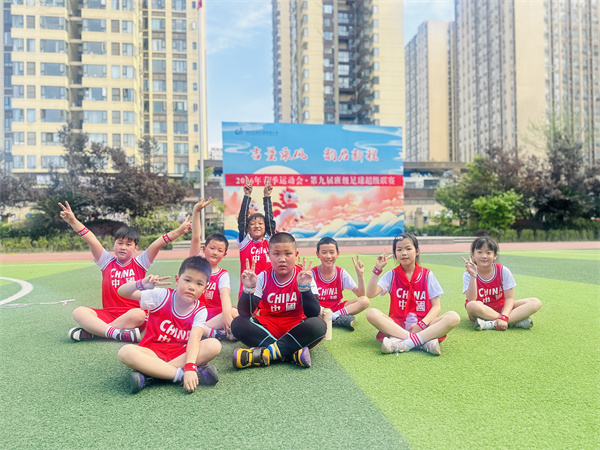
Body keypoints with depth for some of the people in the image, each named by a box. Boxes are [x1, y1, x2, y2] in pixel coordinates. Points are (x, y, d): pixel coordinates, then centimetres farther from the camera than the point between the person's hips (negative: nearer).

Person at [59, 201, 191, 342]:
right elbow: (91, 240, 2)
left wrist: (179, 231, -13)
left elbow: (157, 244, -4)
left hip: (132, 313, -2)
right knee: (79, 312, -22)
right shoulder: (107, 262, 12)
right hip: (108, 314, 3)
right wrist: (73, 221, -7)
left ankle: (93, 330, -26)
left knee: (139, 315, -37)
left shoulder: (139, 263, 8)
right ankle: (118, 333, -37)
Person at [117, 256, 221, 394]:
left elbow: (195, 338, -21)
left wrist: (189, 367, -38)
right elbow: (122, 292, -9)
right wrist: (142, 284, -31)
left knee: (214, 345, -26)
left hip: (181, 354, 2)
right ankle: (180, 374, -30)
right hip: (153, 352, -1)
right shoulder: (162, 296, -7)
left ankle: (149, 374, -30)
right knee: (125, 352, -32)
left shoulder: (200, 310, -4)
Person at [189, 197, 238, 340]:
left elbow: (225, 294, -17)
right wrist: (196, 211, -14)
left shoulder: (223, 275, 3)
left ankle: (201, 330, -32)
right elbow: (196, 238, -5)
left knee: (234, 313, -30)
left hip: (214, 315, -1)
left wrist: (226, 314, -37)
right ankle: (214, 333, -34)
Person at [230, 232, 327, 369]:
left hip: (295, 329, -1)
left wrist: (305, 287, -31)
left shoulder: (303, 276, -7)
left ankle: (265, 353, -30)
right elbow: (245, 313, -12)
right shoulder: (263, 277, -5)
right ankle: (293, 354, -31)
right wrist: (248, 289, -29)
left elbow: (313, 314, -17)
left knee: (318, 325, -31)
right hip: (268, 329, 2)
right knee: (238, 323, -24)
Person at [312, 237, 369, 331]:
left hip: (337, 308, 3)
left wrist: (360, 274, -16)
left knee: (365, 301, -17)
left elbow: (361, 295, -5)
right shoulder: (313, 273, -7)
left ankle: (334, 317, -28)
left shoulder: (341, 273, -1)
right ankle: (339, 318, -30)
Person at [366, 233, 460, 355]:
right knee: (371, 313, -28)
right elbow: (370, 294, -6)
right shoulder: (392, 275, 7)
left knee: (453, 317, -26)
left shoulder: (427, 275, 6)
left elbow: (436, 307, 0)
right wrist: (377, 269, -13)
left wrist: (422, 324, -16)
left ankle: (401, 343, -34)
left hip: (423, 324, 0)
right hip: (398, 324, 0)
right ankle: (425, 340, -31)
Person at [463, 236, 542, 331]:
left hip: (501, 308, 3)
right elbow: (471, 300, -25)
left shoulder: (503, 271, -8)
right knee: (472, 306, -38)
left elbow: (509, 298, -11)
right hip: (481, 311, -3)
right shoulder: (468, 275, -12)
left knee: (535, 303, -17)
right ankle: (517, 320, -27)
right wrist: (473, 275, -33)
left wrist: (503, 317, -28)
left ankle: (492, 324, -30)